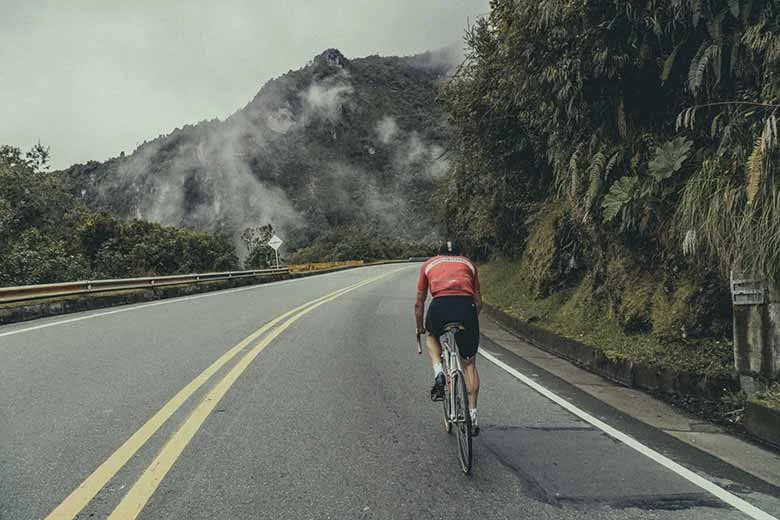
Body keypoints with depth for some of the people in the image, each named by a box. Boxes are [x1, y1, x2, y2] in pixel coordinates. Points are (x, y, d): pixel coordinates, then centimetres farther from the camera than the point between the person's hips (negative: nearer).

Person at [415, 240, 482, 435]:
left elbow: (419, 303, 30)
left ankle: (438, 372, 9)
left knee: (432, 337, 34)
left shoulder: (429, 264, 29)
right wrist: (471, 322, 46)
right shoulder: (469, 264, 30)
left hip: (440, 306, -1)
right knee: (469, 363, 17)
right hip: (466, 307, 1)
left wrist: (420, 328, 44)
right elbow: (478, 302, 30)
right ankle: (473, 416, 15)